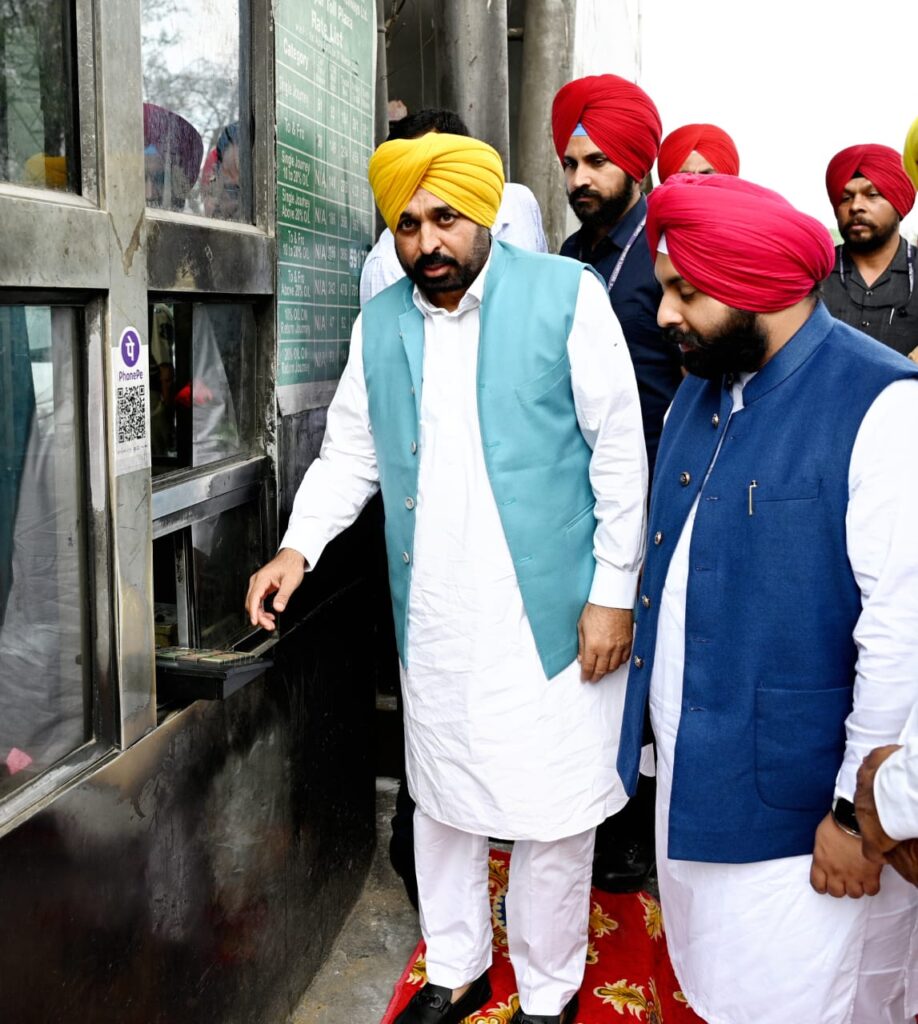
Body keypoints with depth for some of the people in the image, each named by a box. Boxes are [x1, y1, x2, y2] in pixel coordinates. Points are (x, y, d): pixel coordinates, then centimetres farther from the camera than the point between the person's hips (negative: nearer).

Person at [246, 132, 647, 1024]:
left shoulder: (567, 295, -6)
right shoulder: (379, 324, 7)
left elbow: (619, 449, -6)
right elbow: (349, 453, 12)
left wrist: (613, 590, -8)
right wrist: (299, 546, -4)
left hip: (548, 611, -4)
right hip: (430, 618, 4)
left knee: (551, 812, 7)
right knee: (441, 800, 17)